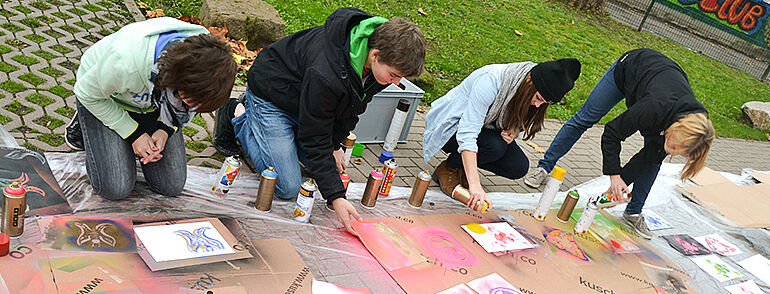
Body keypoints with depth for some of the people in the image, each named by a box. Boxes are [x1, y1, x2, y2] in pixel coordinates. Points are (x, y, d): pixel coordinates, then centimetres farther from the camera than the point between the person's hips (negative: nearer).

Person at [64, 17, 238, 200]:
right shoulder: (125, 61, -44)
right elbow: (87, 93, -21)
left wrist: (165, 130, -20)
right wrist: (133, 133, -20)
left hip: (153, 105, 4)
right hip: (106, 100, -3)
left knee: (172, 186, -4)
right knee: (116, 189, -11)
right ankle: (83, 125, 16)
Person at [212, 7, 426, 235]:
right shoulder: (325, 75, -42)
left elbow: (351, 107, 1)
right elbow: (315, 141, -32)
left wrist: (336, 144, 0)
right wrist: (336, 197, -34)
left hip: (309, 100, 8)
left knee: (331, 165, 16)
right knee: (287, 188, -9)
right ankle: (239, 116, 8)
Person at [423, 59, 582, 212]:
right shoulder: (490, 81, -35)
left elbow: (516, 124, 8)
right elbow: (467, 134, -42)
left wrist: (512, 133, -19)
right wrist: (475, 186, -50)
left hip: (484, 127, 7)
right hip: (450, 125, -6)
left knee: (519, 167, -14)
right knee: (495, 146, -34)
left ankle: (464, 168, 8)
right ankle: (447, 168, -8)